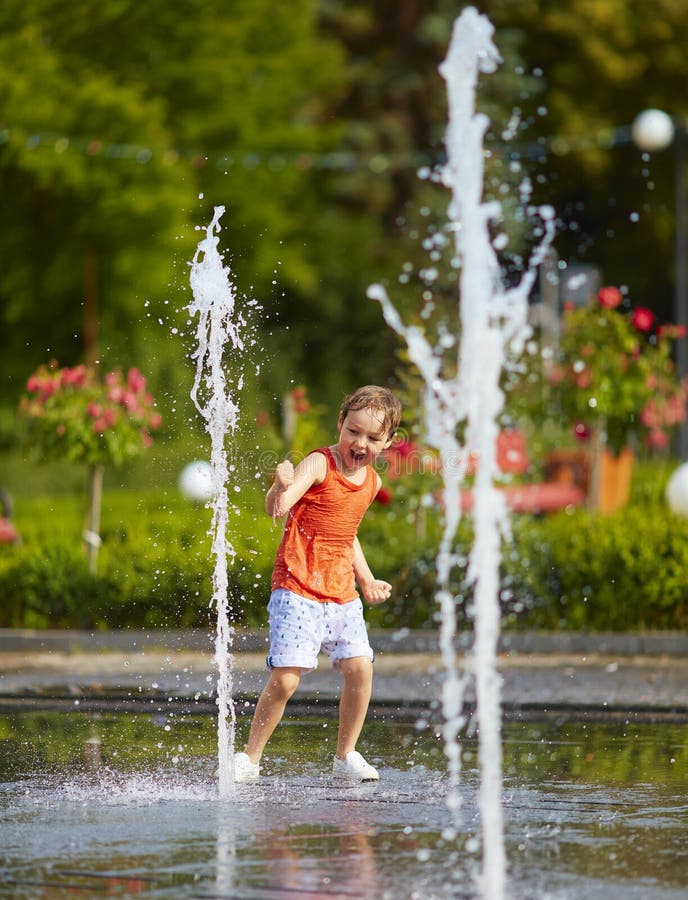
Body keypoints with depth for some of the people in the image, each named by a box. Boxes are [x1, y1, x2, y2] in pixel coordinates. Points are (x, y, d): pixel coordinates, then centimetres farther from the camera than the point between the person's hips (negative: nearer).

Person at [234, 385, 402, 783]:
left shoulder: (371, 481, 12)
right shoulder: (318, 465, -9)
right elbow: (277, 508, -22)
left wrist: (367, 581, 24)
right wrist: (281, 487, -44)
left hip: (341, 593, 6)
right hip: (297, 589, -6)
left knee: (361, 668, -6)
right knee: (285, 679, -12)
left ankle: (346, 755, 12)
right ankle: (250, 757, 4)